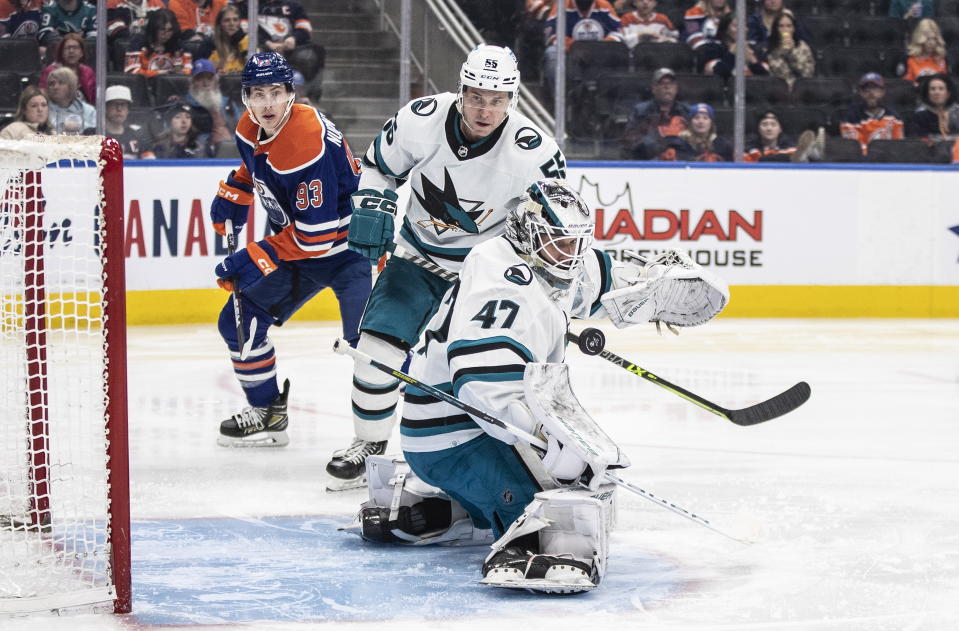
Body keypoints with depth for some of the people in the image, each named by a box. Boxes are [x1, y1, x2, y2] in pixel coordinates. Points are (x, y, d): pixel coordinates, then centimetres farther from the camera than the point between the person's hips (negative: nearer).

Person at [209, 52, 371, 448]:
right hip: (296, 250, 9)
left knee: (366, 338, -26)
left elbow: (317, 229, -30)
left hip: (347, 246, -9)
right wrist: (233, 195, 8)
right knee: (238, 322, 8)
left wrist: (259, 258, -26)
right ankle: (267, 414, 24)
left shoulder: (308, 142, -30)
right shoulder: (250, 129, -4)